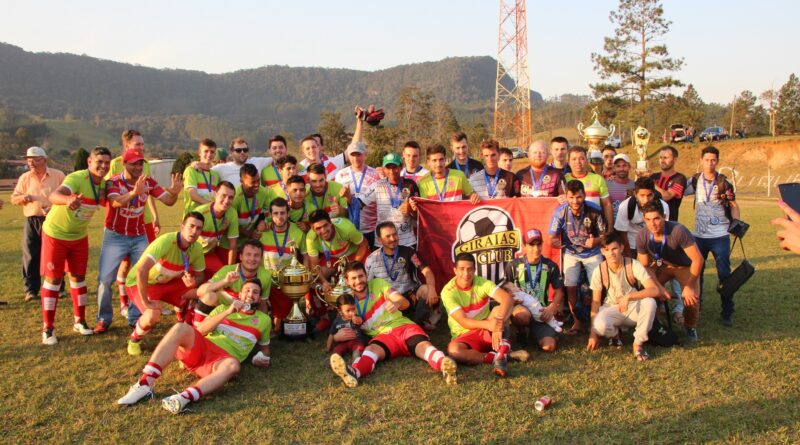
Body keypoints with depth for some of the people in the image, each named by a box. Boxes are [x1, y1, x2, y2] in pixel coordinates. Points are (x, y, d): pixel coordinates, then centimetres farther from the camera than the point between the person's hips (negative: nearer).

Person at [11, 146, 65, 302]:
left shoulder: (58, 175, 2)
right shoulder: (24, 178, 9)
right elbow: (14, 198, 11)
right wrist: (23, 198, -12)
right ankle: (31, 290, 8)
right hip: (32, 221, 2)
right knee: (31, 257, 0)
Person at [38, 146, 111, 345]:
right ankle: (48, 328, 9)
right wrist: (68, 199, -69)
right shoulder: (77, 178, -29)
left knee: (78, 277, 11)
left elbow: (107, 203, 10)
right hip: (55, 233, -6)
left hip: (80, 236, 6)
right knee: (53, 278, 0)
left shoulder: (103, 184, -7)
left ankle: (79, 321, 25)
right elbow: (53, 196, -47)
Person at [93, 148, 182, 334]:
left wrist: (174, 193, -34)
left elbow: (168, 201, -10)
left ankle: (136, 316, 14)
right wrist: (134, 192, -55)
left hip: (139, 236, 3)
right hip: (115, 236, -3)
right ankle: (103, 319, 12)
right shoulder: (113, 182, -17)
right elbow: (115, 202, -37)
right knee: (105, 278, -3)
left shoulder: (149, 182, -6)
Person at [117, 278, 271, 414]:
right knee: (181, 327, -29)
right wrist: (227, 312, -3)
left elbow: (265, 346, 29)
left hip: (220, 361, -2)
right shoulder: (223, 308, 22)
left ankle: (184, 397, -57)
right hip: (198, 348, 2)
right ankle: (145, 384, -35)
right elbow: (200, 329, 8)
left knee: (233, 366, -39)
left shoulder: (263, 319, 20)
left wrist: (263, 356, 5)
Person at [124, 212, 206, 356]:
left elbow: (201, 275, 1)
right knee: (154, 314, -33)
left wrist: (194, 282, -25)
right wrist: (146, 302, -36)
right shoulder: (166, 242, -34)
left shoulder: (197, 249, -13)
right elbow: (141, 270, -42)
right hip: (140, 283, -6)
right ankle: (134, 340, 1)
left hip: (168, 282, 6)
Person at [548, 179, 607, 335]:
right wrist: (557, 242, -38)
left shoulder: (595, 210, -22)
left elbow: (604, 234, -11)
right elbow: (552, 238, -14)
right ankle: (577, 322, 15)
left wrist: (596, 241, -33)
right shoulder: (560, 212, -21)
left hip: (592, 253, -1)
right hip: (571, 253, 1)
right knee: (571, 287, -4)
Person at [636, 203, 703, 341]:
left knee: (691, 298, -24)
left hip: (685, 266, -3)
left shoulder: (678, 231, -35)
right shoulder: (642, 237, -22)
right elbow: (645, 266, -9)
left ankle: (690, 326, 9)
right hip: (661, 266, 3)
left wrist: (688, 286, -26)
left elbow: (698, 259, -28)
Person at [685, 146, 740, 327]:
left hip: (720, 236, -3)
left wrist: (736, 222, -14)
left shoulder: (724, 183, -4)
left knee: (724, 274, 0)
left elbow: (734, 205, 1)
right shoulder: (695, 181, 3)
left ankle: (727, 312, 10)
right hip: (699, 235, 3)